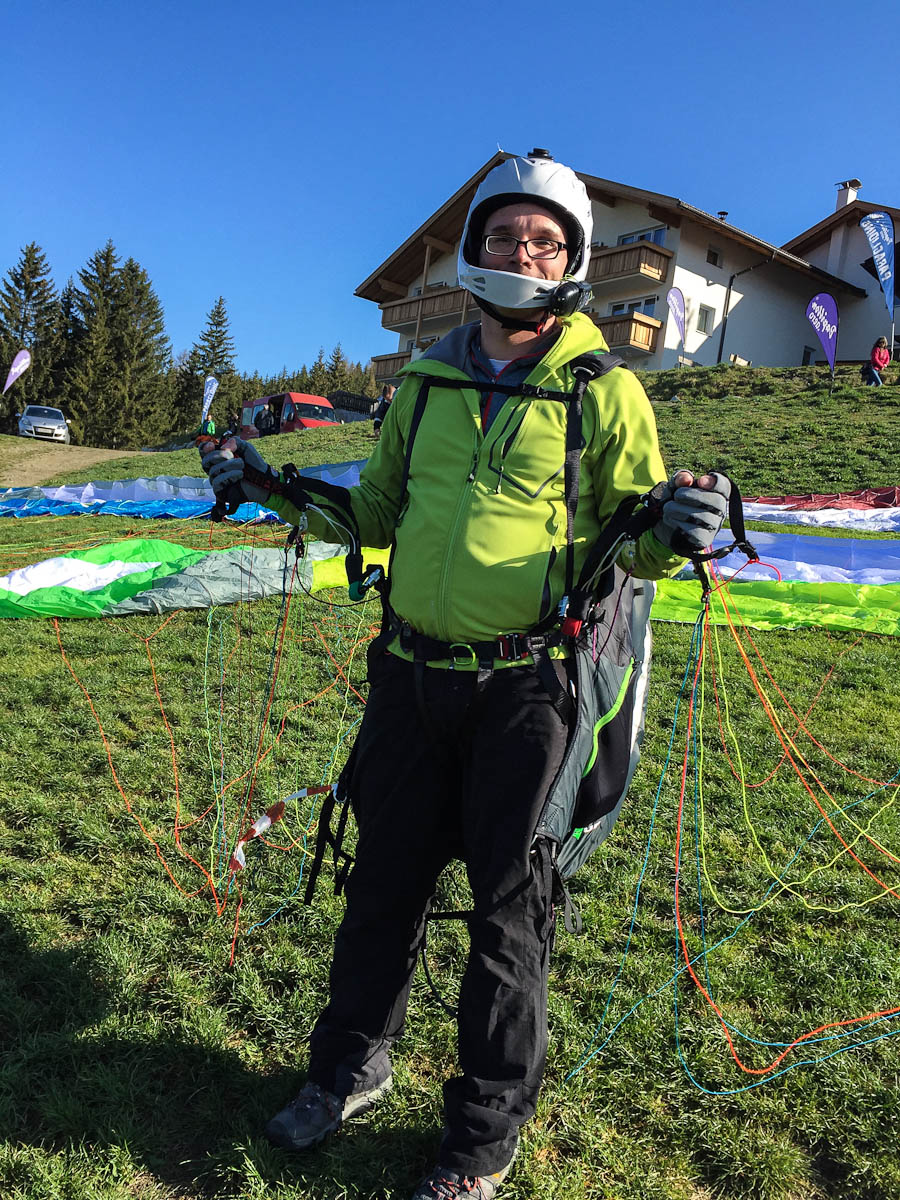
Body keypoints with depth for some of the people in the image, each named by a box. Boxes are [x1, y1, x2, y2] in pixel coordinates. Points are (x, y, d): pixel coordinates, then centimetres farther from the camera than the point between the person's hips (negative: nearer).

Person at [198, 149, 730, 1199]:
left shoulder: (604, 390, -2)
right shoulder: (427, 382, 9)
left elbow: (632, 536, -1)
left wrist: (670, 531, -24)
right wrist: (282, 493, 7)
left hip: (525, 687, -3)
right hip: (412, 672, 4)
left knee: (507, 905, 8)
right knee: (384, 876, 16)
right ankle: (351, 1067, 41)